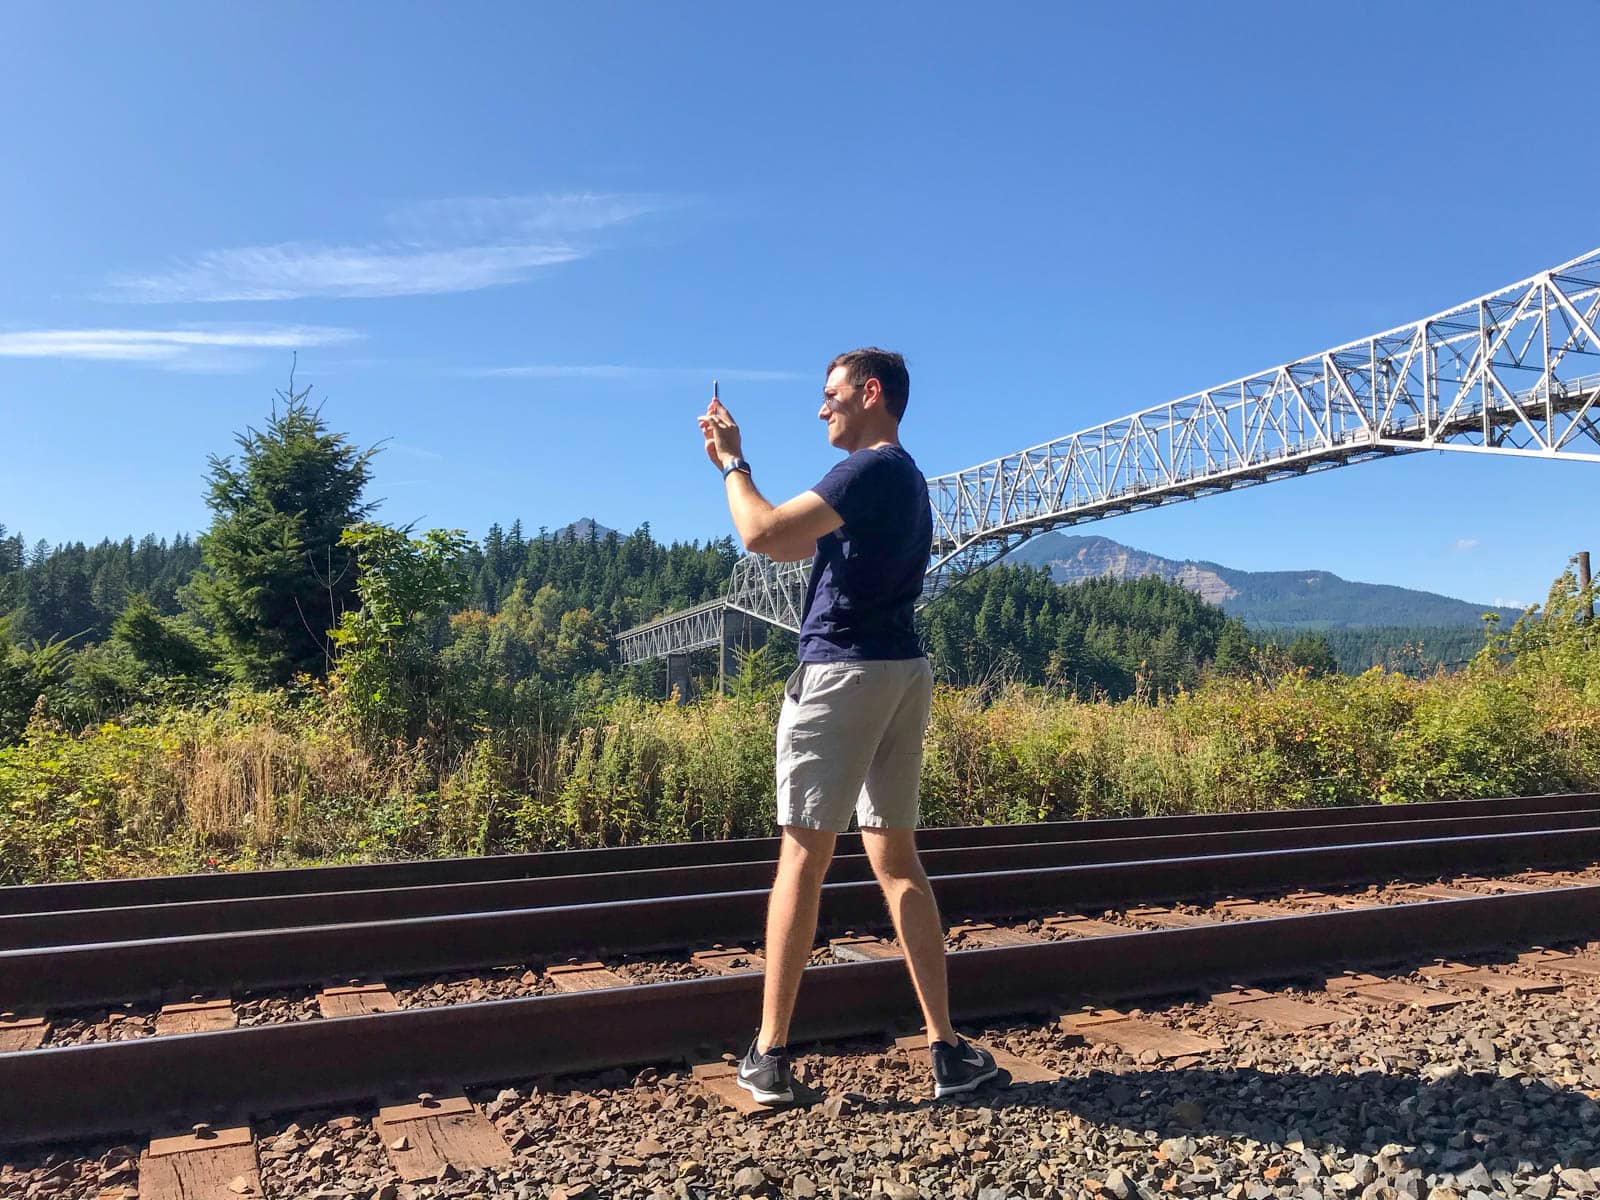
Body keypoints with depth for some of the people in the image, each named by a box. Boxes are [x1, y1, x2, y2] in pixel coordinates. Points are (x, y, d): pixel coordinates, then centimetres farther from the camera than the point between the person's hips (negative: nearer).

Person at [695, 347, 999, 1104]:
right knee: (896, 860, 10)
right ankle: (947, 1049, 9)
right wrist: (729, 463, 20)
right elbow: (787, 547, 23)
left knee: (803, 856, -4)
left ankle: (769, 1056, 2)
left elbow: (760, 533, -18)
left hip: (844, 671, -9)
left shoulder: (871, 470, -10)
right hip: (902, 671, 9)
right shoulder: (903, 477, 21)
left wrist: (733, 461, -1)